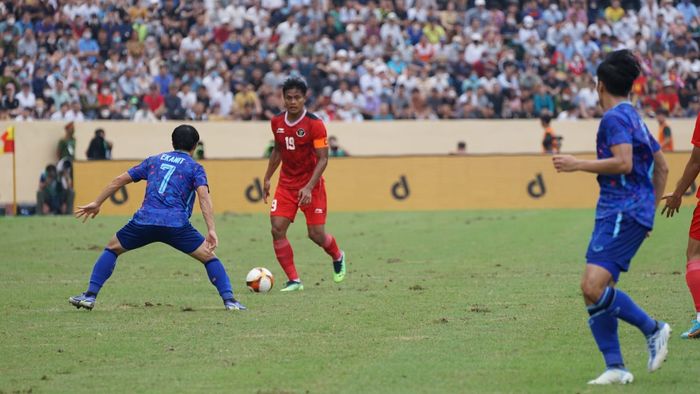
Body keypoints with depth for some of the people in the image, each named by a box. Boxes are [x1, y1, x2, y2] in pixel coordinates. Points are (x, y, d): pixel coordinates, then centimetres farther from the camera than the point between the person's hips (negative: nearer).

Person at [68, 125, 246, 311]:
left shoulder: (154, 160, 25)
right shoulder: (195, 168, 13)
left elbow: (119, 180, 24)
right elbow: (204, 196, -5)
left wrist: (97, 203, 33)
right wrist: (212, 230, -10)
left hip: (145, 219, 2)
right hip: (177, 224, -2)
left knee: (112, 249, 24)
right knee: (209, 257, 12)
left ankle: (90, 296, 14)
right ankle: (229, 300, -1)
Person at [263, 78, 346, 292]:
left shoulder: (314, 124, -15)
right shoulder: (277, 122, 1)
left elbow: (323, 159, -16)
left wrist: (309, 187, -25)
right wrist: (267, 178, 16)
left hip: (311, 185, -4)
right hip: (286, 184, 4)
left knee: (316, 234, -2)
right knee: (277, 229, -11)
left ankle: (338, 257, 33)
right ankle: (293, 280, -3)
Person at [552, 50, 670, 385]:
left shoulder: (615, 118, -8)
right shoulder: (635, 118, 22)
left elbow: (623, 162, -22)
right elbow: (661, 168, 28)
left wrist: (578, 165, -15)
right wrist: (649, 210, 32)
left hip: (623, 214, -10)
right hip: (614, 214, 10)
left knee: (593, 286, -21)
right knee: (594, 291, 5)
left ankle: (652, 329, -10)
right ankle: (615, 368, 4)